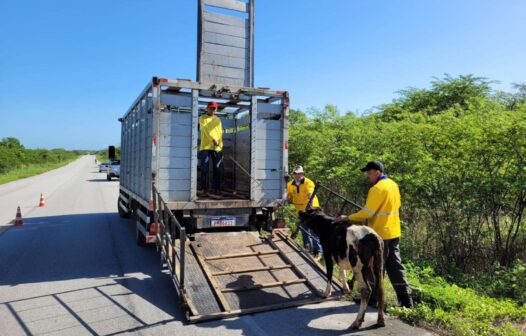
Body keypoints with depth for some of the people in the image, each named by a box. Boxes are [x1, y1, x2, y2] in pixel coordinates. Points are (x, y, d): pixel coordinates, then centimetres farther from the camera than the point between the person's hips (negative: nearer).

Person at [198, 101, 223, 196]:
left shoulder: (218, 120, 18)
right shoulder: (202, 118, 7)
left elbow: (220, 133, 15)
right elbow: (206, 129, -11)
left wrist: (221, 146, 4)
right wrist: (213, 139, -27)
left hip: (217, 148, 3)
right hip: (205, 147, -3)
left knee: (217, 169, 2)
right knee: (204, 168, -6)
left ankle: (216, 188, 8)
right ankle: (203, 188, -3)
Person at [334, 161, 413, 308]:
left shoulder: (377, 188, -19)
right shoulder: (393, 184, 10)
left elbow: (367, 213, -21)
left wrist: (347, 218, -13)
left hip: (380, 234, -9)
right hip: (393, 232, 9)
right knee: (395, 266, 13)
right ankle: (406, 300, 17)